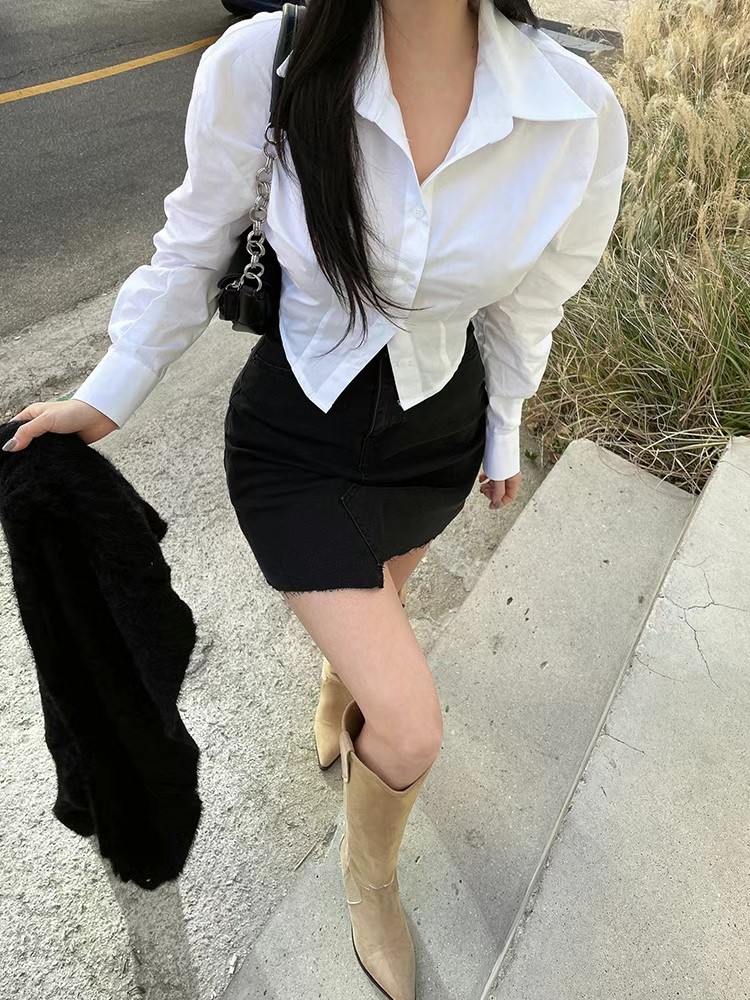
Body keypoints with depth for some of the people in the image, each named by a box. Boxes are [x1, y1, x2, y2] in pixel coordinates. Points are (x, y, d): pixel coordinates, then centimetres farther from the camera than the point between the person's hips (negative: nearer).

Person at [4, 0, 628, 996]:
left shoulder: (577, 116, -17)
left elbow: (521, 304, 0)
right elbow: (194, 249, -5)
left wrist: (502, 435, 14)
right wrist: (105, 398, 1)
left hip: (438, 433, 4)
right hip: (295, 435, -3)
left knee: (378, 600, 31)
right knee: (411, 732, -5)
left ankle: (335, 705, 70)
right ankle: (370, 878, 34)